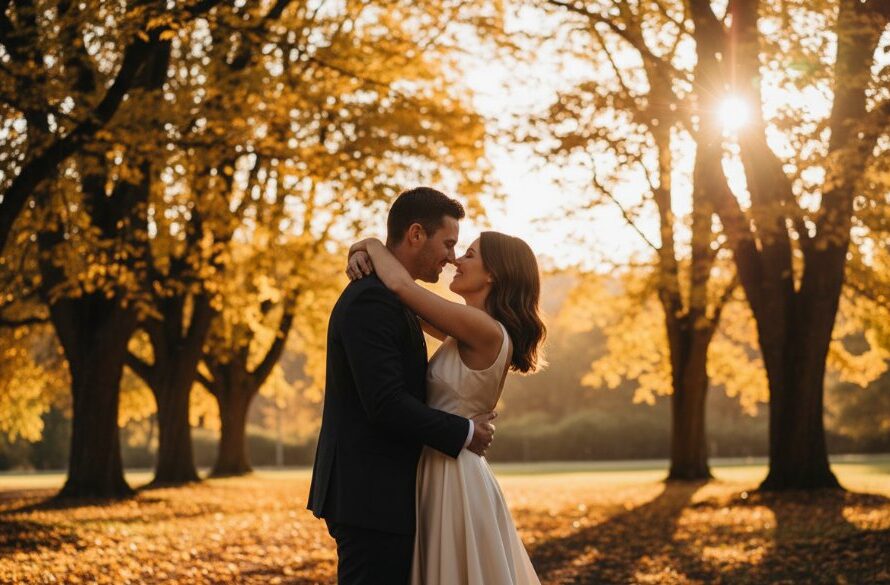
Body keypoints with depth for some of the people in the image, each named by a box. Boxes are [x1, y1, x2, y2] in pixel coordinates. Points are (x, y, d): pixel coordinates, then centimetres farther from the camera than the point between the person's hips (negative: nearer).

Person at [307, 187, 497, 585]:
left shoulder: (383, 296, 16)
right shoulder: (371, 300, -17)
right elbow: (385, 403, -23)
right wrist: (465, 432, -12)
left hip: (376, 493, 10)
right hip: (370, 496, -10)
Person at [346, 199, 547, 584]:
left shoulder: (487, 331, -17)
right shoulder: (468, 334, 11)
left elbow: (401, 284, -22)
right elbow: (406, 293, 18)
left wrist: (372, 244, -3)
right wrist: (364, 257, -1)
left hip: (452, 478, -9)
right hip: (442, 475, 9)